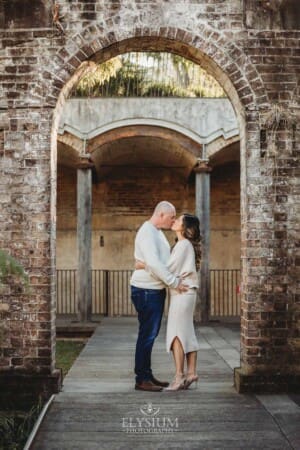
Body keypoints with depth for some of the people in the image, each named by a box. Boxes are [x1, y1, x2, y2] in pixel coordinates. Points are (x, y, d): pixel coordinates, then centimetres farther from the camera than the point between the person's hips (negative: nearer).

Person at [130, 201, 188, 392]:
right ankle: (141, 379, 1)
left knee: (151, 334, 13)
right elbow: (153, 263, -26)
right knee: (147, 334, -6)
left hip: (156, 290, 10)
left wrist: (176, 279, 6)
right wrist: (174, 282, -21)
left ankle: (147, 375, 21)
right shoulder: (147, 232, -16)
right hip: (146, 290, -10)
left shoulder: (158, 233, 16)